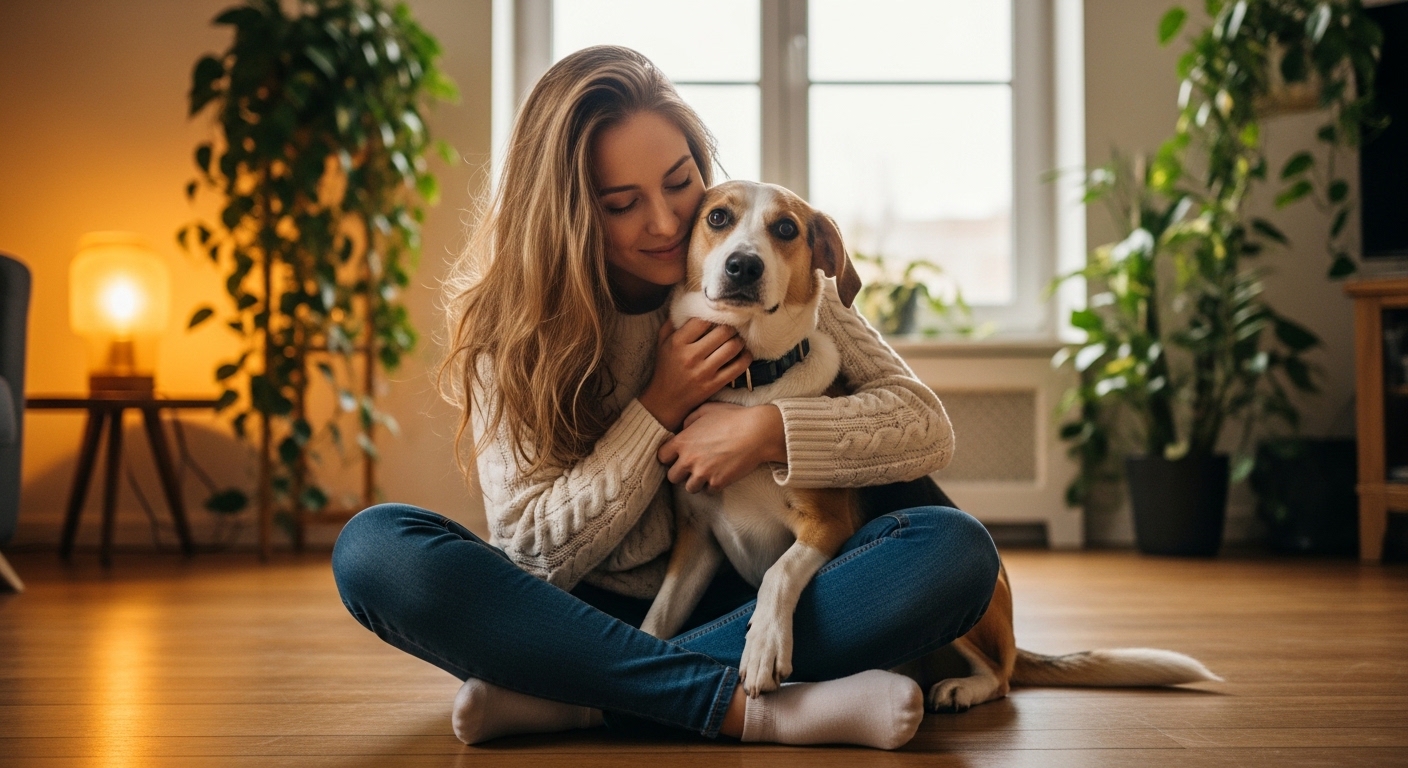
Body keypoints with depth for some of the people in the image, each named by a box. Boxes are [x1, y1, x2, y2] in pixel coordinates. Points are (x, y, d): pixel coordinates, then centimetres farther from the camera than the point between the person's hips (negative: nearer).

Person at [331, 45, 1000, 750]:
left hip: (734, 603, 1)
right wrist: (660, 407, -18)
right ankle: (753, 709, -33)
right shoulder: (510, 322, -7)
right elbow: (533, 547, -12)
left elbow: (926, 426, -7)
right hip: (582, 613, -1)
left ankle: (572, 700, -29)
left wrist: (768, 430, -23)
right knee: (374, 545, -27)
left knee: (956, 549, -26)